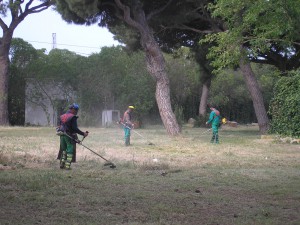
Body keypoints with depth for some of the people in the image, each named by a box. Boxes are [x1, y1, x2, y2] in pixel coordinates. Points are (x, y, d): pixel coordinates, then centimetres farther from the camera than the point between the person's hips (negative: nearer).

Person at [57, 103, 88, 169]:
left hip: (62, 136, 7)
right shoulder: (73, 117, -12)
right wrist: (83, 134, -16)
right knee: (70, 150, -1)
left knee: (64, 150, 18)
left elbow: (60, 126, 15)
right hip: (70, 136, -7)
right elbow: (75, 128, -18)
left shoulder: (62, 116, 12)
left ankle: (62, 164, 16)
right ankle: (67, 166, -4)